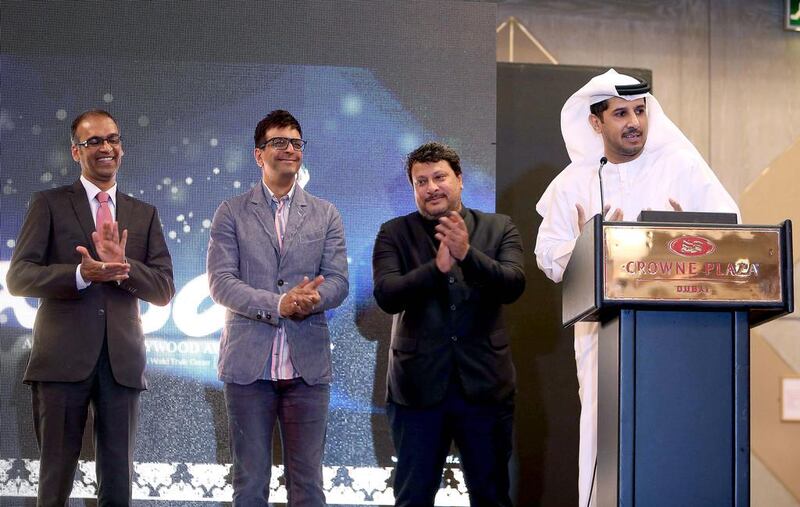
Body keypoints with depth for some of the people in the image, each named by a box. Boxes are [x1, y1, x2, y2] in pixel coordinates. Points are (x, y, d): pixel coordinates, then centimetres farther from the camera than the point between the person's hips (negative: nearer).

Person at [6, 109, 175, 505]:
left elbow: (164, 290, 7)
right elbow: (18, 278, -3)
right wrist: (81, 274, -20)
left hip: (122, 361, 3)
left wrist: (123, 265, -13)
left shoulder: (144, 215, 15)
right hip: (63, 358, -2)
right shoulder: (49, 205, 7)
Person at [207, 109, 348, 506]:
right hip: (248, 365, -1)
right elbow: (220, 281, -5)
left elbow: (337, 281, 3)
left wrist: (312, 298, -20)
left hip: (308, 366, 1)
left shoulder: (325, 215, 11)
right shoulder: (231, 213, 5)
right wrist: (277, 304, -18)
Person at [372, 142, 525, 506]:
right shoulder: (394, 234, 4)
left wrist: (467, 253, -24)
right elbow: (386, 296, -10)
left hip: (484, 384, 1)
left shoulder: (499, 229, 6)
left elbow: (513, 285, -9)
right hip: (419, 387, 0)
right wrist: (437, 267, -24)